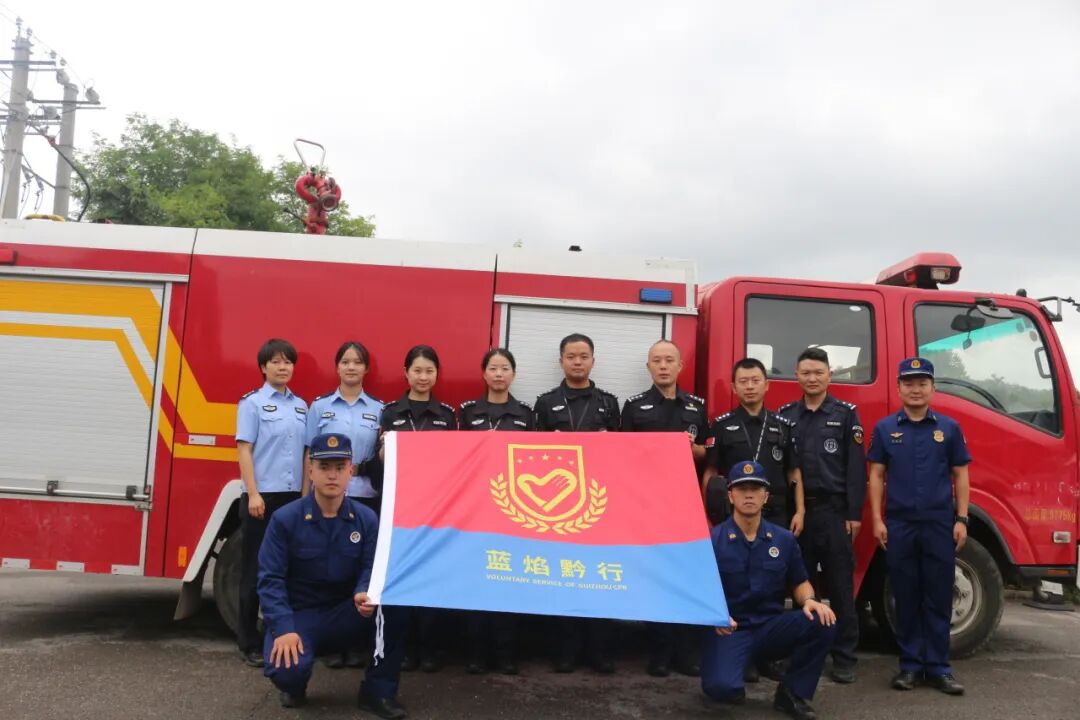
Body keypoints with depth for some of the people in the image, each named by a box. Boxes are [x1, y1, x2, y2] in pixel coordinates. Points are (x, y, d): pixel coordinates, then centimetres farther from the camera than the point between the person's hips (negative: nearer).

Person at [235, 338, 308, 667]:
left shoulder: (301, 406, 12)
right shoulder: (252, 403, -3)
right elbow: (244, 450, -8)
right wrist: (253, 494, -15)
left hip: (293, 497, 5)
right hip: (263, 496, -5)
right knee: (256, 570, 3)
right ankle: (249, 643, 13)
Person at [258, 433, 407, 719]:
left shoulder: (367, 519, -2)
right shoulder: (285, 519, -9)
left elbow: (371, 569, -5)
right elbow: (270, 579, -13)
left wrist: (364, 594, -30)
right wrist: (284, 629, -26)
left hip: (344, 617, 2)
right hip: (298, 616, -2)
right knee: (287, 670, -33)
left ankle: (379, 690, -10)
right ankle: (294, 684, 10)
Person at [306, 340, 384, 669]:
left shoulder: (378, 409, 7)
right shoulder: (320, 406, 6)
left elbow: (384, 457, 10)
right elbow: (311, 456, 5)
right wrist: (305, 498, -1)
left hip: (366, 498, 1)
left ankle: (356, 642, 12)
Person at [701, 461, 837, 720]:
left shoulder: (784, 539, 7)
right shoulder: (712, 540, -7)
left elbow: (799, 583, 15)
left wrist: (810, 600, -8)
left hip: (772, 628, 4)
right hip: (730, 630, -4)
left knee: (823, 622, -24)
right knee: (721, 687, -31)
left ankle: (792, 692, -1)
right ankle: (732, 688, 11)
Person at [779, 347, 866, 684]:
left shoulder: (846, 414, 2)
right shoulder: (785, 415, 9)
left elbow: (855, 468, -2)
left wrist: (854, 513, -8)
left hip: (834, 511, -2)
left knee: (841, 587, 3)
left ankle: (844, 658, 11)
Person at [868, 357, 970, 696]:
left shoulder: (949, 428, 6)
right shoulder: (885, 428, 5)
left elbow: (960, 476, 7)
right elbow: (876, 476, 5)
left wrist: (961, 520, -1)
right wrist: (877, 520, -2)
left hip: (940, 524, 0)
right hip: (899, 524, 0)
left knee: (938, 598, 5)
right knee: (906, 597, 6)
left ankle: (937, 667, 13)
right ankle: (910, 664, 15)